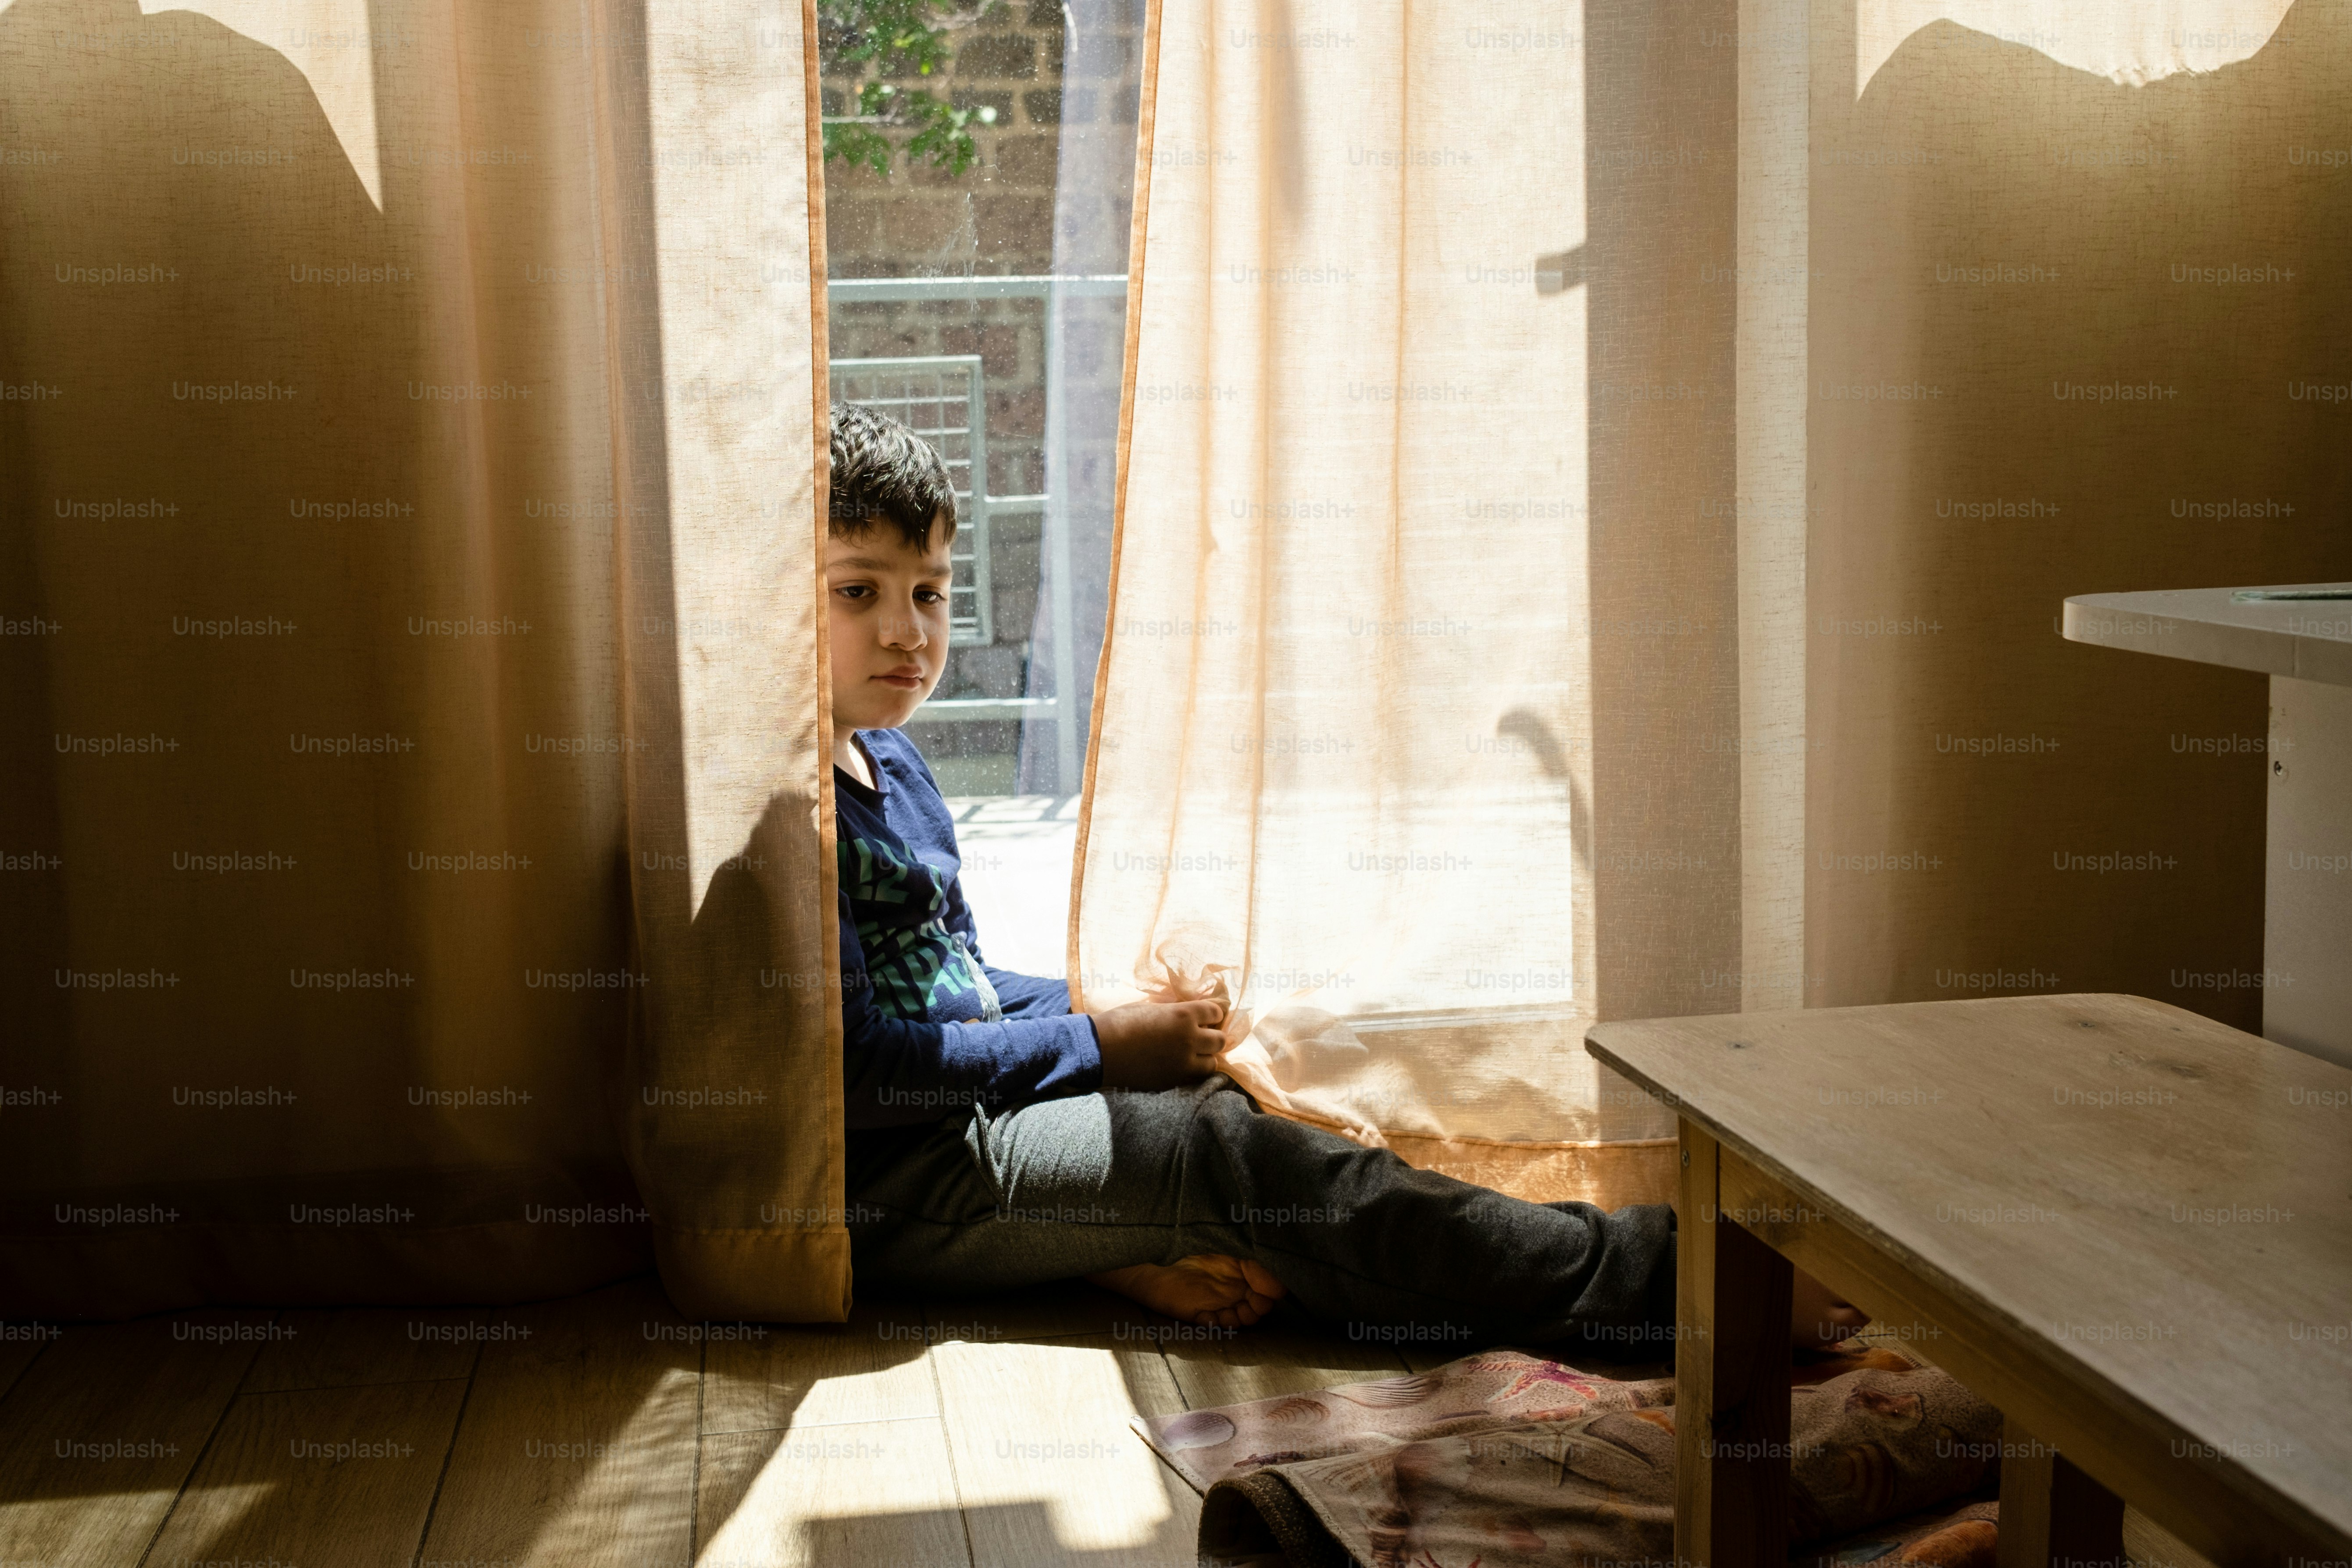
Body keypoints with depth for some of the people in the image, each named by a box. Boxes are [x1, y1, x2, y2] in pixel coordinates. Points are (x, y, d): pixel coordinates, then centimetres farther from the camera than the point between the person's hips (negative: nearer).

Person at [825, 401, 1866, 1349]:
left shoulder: (890, 762, 12)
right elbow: (854, 1066, -23)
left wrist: (1109, 1008, 4)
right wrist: (1096, 1042, -13)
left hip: (961, 1105, 10)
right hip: (891, 1179, -10)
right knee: (1226, 1154, -16)